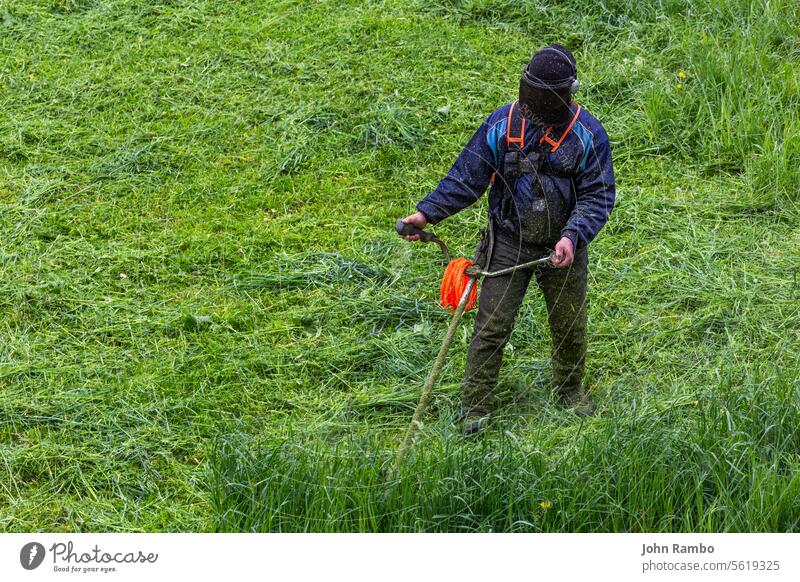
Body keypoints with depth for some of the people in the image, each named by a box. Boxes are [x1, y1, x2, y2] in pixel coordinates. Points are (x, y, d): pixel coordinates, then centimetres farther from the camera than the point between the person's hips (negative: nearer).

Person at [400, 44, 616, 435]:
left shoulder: (587, 134, -12)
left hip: (563, 247, 0)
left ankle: (569, 388, 41)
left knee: (569, 325, 16)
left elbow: (598, 196, -11)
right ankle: (475, 406, 8)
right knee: (491, 325, -2)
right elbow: (466, 176, -3)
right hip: (510, 243, 0)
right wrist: (427, 212, -12)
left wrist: (572, 236, -27)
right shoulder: (502, 124, -10)